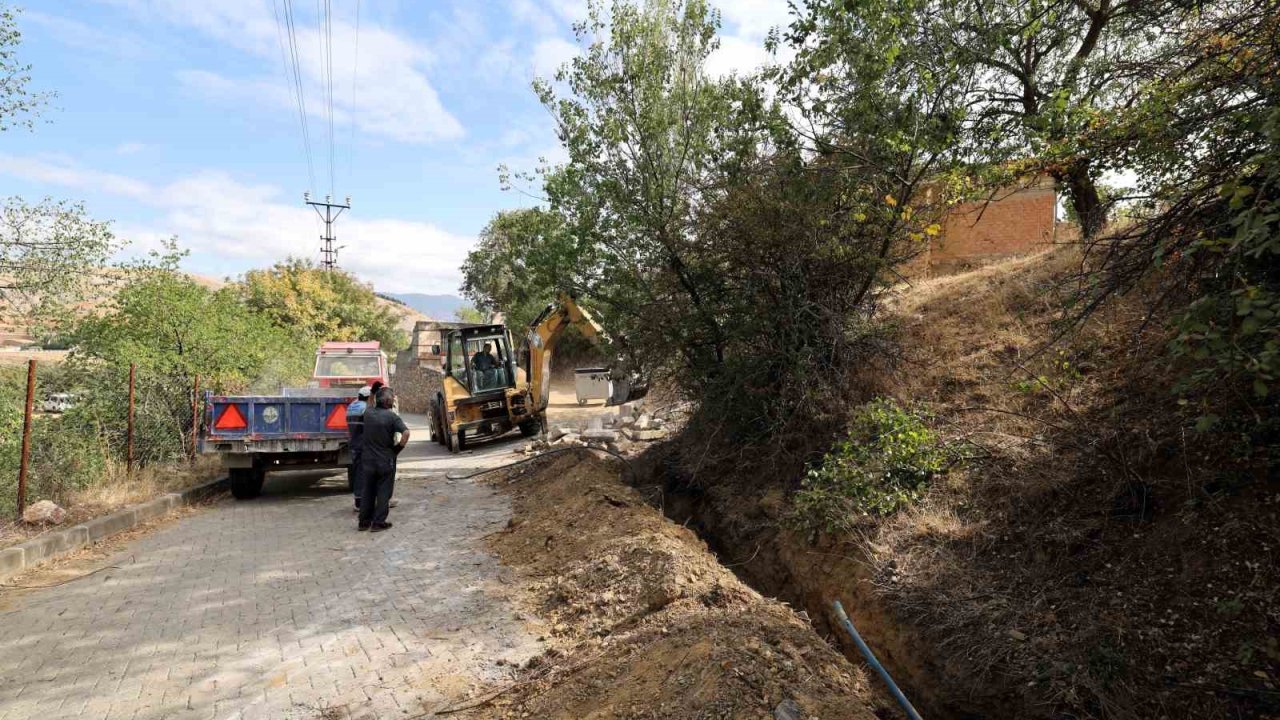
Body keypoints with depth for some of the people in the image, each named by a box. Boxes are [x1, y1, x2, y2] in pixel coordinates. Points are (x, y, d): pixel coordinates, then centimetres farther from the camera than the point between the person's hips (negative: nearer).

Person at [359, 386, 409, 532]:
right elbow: (406, 433, -25)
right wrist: (398, 447, -12)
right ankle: (378, 523, 7)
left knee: (367, 491, 16)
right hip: (385, 460, -5)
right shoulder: (392, 416, -15)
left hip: (368, 459, 5)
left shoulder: (368, 413, -2)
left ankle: (364, 522, 22)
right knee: (384, 492, 6)